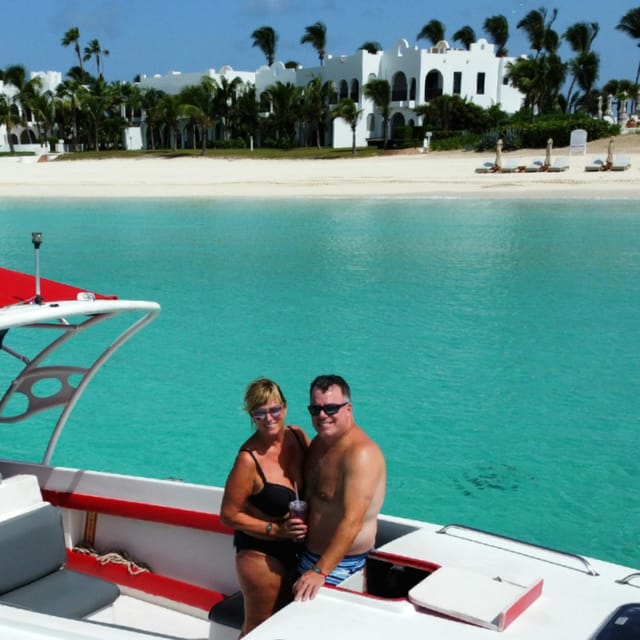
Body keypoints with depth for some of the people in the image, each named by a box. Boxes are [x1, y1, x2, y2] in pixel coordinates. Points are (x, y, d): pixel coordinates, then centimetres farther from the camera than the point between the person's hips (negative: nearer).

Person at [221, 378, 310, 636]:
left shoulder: (297, 435, -8)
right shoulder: (249, 459, -25)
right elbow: (229, 515, -18)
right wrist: (277, 530, -22)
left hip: (294, 547, 7)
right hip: (261, 554, -6)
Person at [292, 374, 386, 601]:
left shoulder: (361, 454, -24)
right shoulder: (319, 442, 5)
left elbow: (352, 522, -30)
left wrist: (320, 572, -32)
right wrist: (296, 518, 1)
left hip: (341, 564, -8)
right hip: (309, 554, 9)